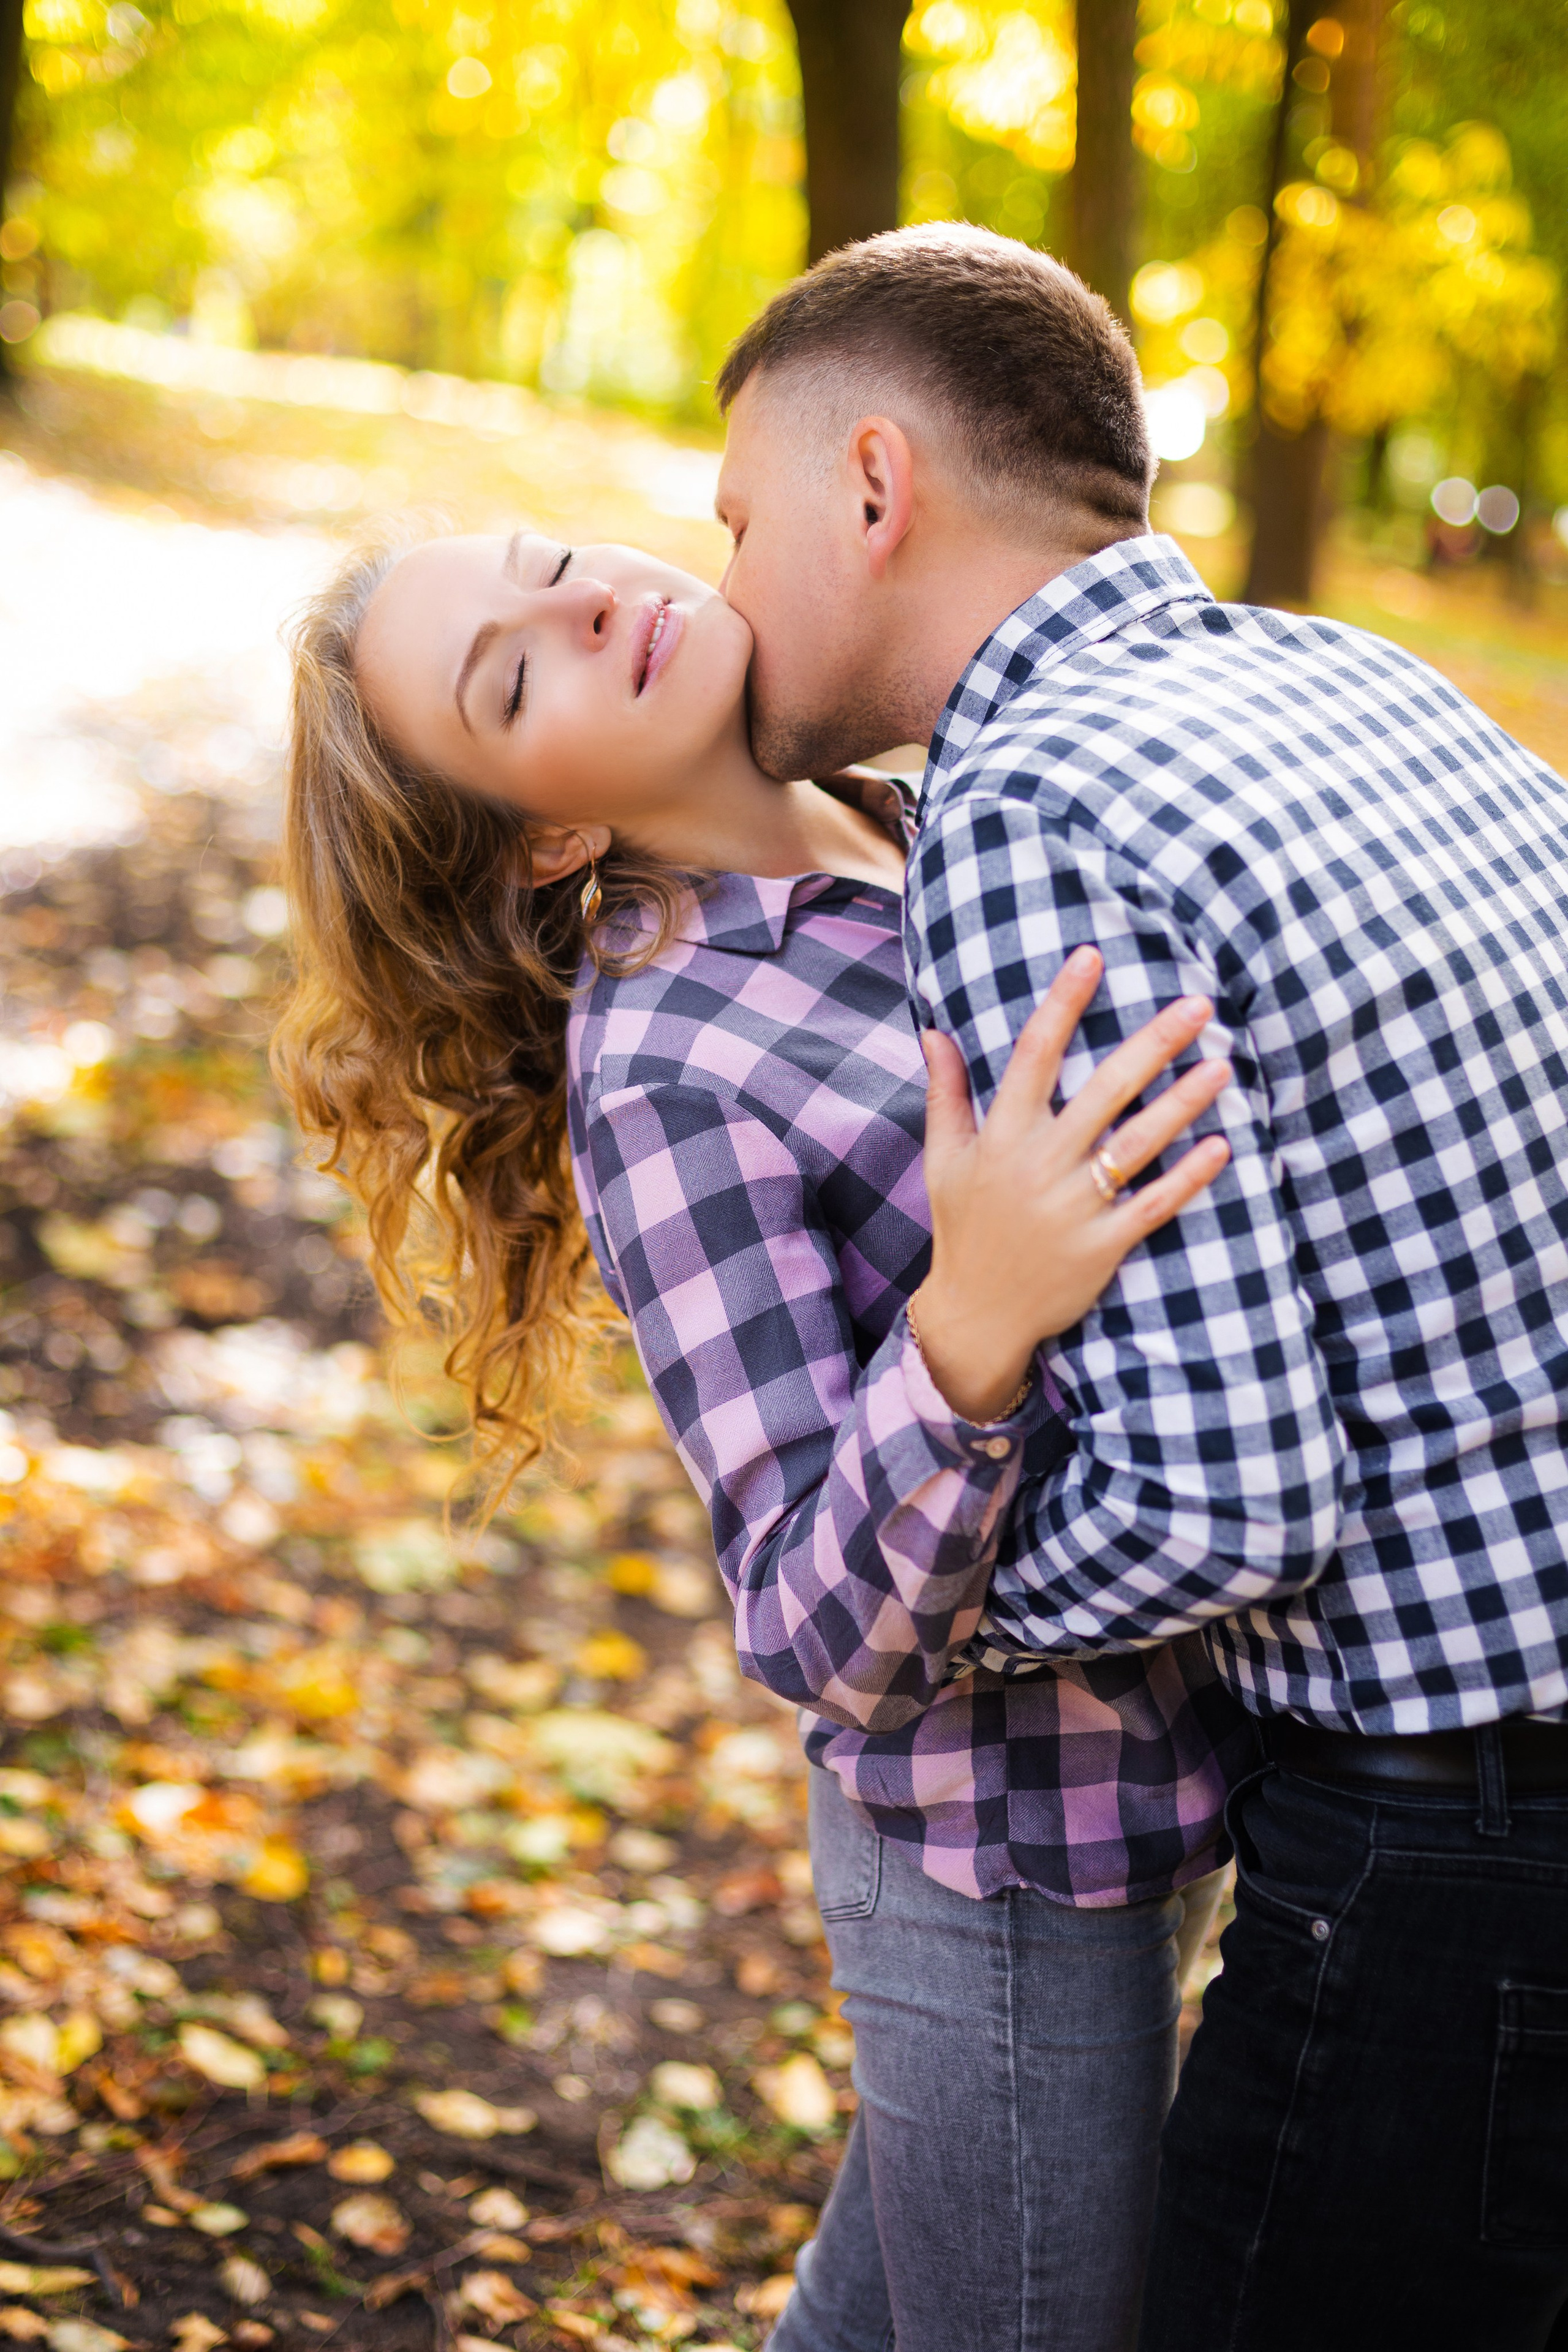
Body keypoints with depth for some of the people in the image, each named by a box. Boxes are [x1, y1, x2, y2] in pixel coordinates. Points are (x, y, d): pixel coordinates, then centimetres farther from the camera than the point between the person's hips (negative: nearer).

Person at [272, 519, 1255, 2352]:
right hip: (1023, 1866, -7)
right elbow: (833, 1635, -25)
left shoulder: (905, 839, 2)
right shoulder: (664, 1077, -21)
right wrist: (971, 1329, -40)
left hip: (1146, 1768, 7)